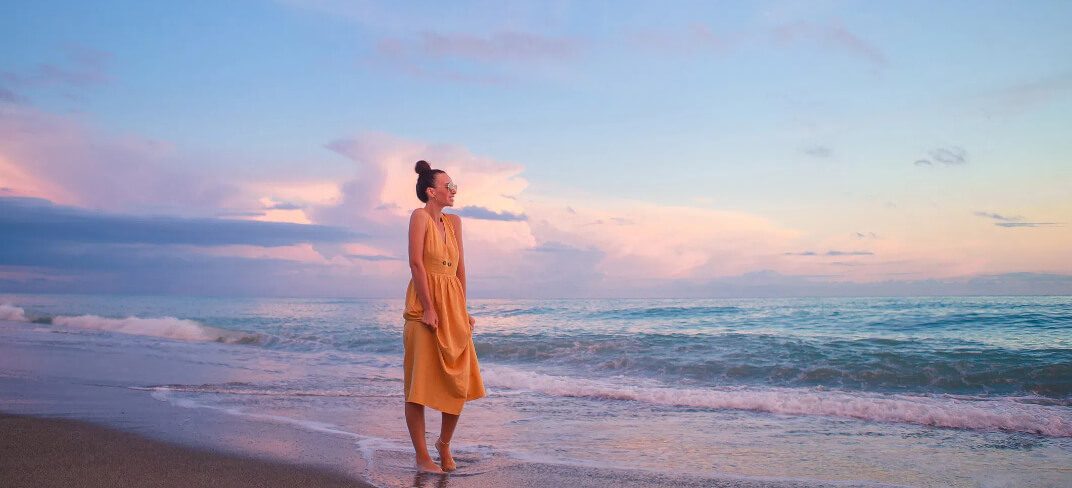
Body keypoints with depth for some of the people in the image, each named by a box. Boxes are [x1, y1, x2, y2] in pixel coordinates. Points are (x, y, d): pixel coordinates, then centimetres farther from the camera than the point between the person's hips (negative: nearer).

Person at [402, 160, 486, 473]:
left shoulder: (454, 222, 14)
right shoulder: (420, 216, -6)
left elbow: (460, 267, 13)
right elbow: (416, 263, -13)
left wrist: (462, 309, 8)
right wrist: (429, 308, -18)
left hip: (453, 306, 7)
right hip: (425, 306, -7)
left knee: (460, 382, 6)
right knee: (420, 382, -1)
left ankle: (444, 443, 27)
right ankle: (422, 457, 7)